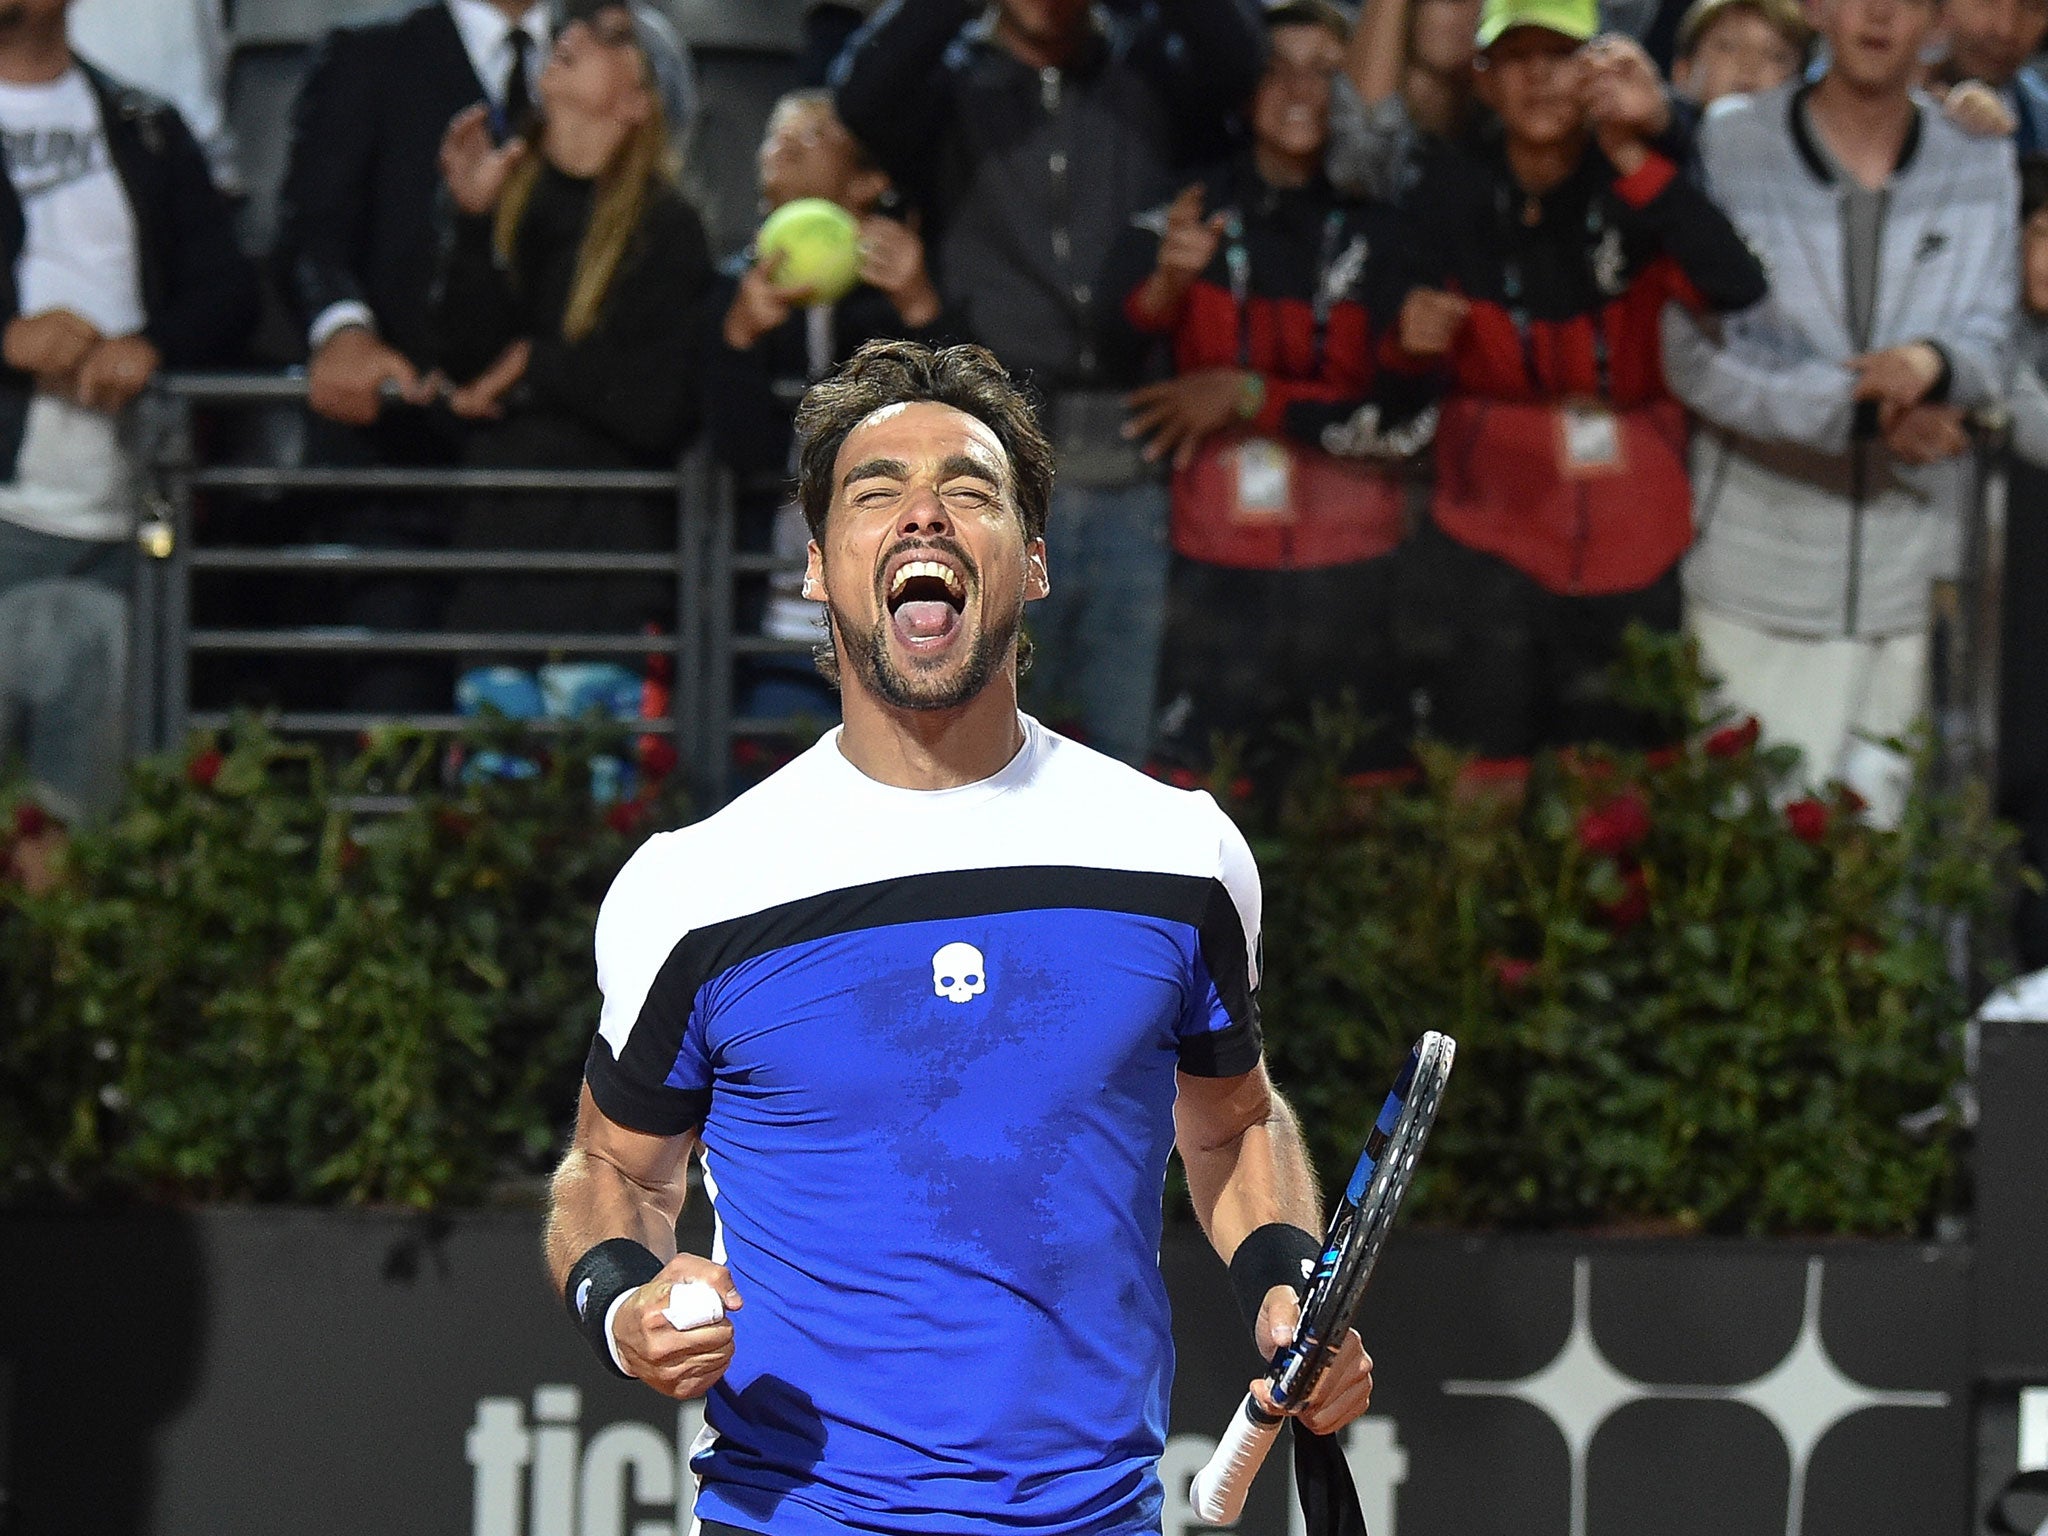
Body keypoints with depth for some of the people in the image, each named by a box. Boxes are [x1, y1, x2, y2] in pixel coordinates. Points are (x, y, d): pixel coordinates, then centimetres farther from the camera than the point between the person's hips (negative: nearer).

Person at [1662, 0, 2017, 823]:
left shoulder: (1980, 161, 4)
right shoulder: (1730, 146, -6)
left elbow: (1991, 338, 2)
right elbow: (1696, 356, -11)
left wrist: (1931, 362, -23)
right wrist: (1861, 408, -19)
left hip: (1907, 569, 2)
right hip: (1759, 562, -2)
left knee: (1876, 816, 5)